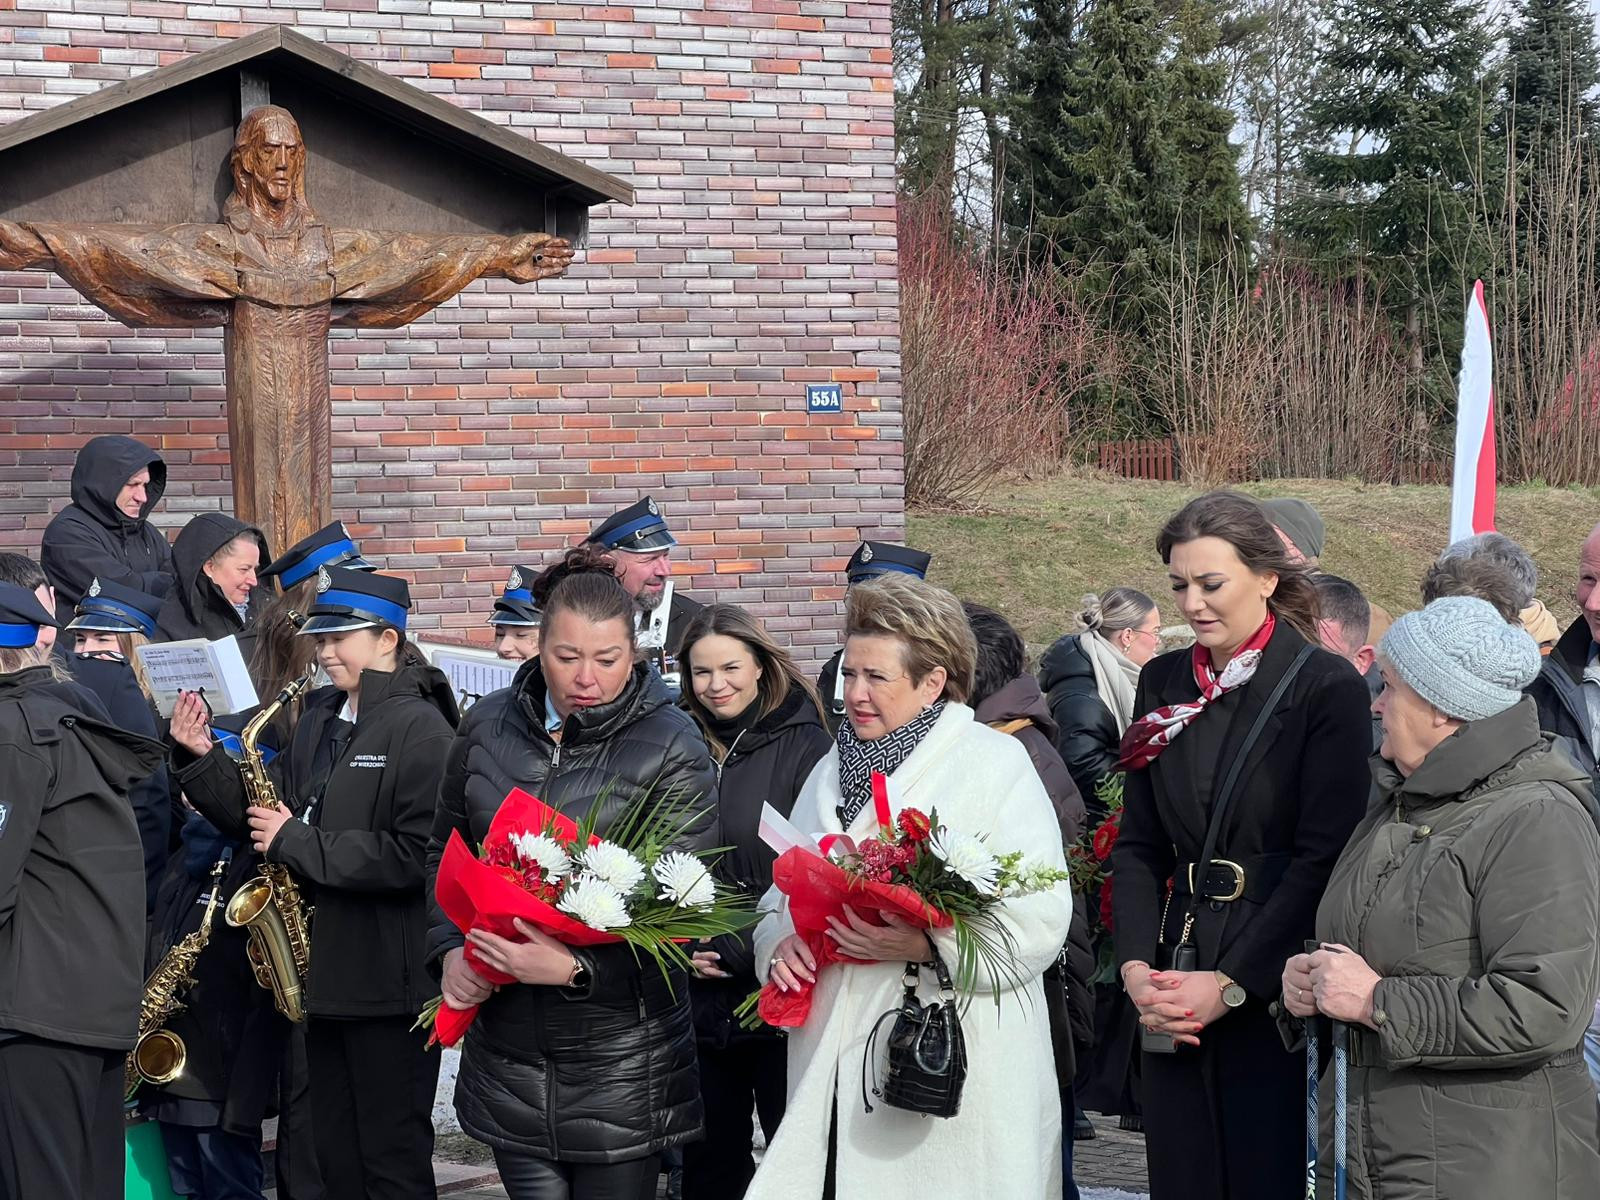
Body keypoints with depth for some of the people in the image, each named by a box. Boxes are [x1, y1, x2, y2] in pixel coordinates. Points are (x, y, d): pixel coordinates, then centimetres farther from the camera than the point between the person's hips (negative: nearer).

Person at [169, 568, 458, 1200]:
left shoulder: (421, 728, -12)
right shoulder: (319, 720, 12)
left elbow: (417, 855, -22)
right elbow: (265, 813, 11)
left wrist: (298, 843, -18)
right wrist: (201, 760, -4)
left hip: (390, 980, -8)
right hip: (325, 974, 8)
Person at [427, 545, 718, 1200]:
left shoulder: (673, 748, -9)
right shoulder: (487, 727, 4)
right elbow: (445, 853, 17)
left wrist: (575, 968, -24)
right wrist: (449, 950, 0)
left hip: (620, 1062, -3)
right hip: (506, 1043, 4)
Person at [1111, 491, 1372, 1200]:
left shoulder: (1327, 688, -7)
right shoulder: (1164, 683, 9)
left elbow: (1323, 859, -12)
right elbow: (1139, 843, 8)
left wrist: (1231, 984, -16)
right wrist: (1137, 968, -7)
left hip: (1276, 991, -5)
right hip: (1175, 978, 5)